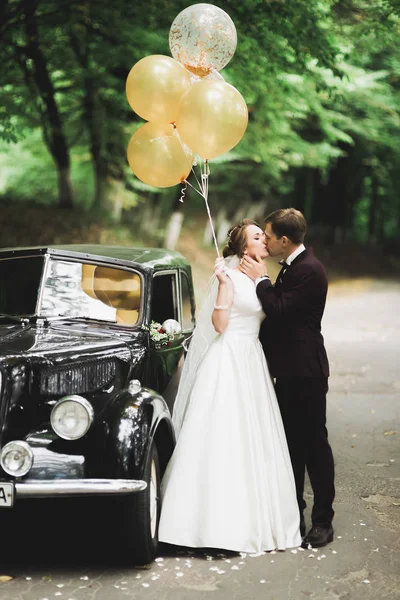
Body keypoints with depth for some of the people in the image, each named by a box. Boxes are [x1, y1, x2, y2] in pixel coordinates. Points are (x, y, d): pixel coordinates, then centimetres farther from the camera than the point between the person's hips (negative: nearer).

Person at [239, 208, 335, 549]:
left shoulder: (309, 270, -17)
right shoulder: (292, 267, 13)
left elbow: (280, 311, -23)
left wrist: (261, 280, -13)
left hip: (305, 372, -10)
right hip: (289, 370, 10)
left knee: (314, 443, -1)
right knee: (291, 443, 14)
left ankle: (323, 521, 8)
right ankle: (294, 514, 24)